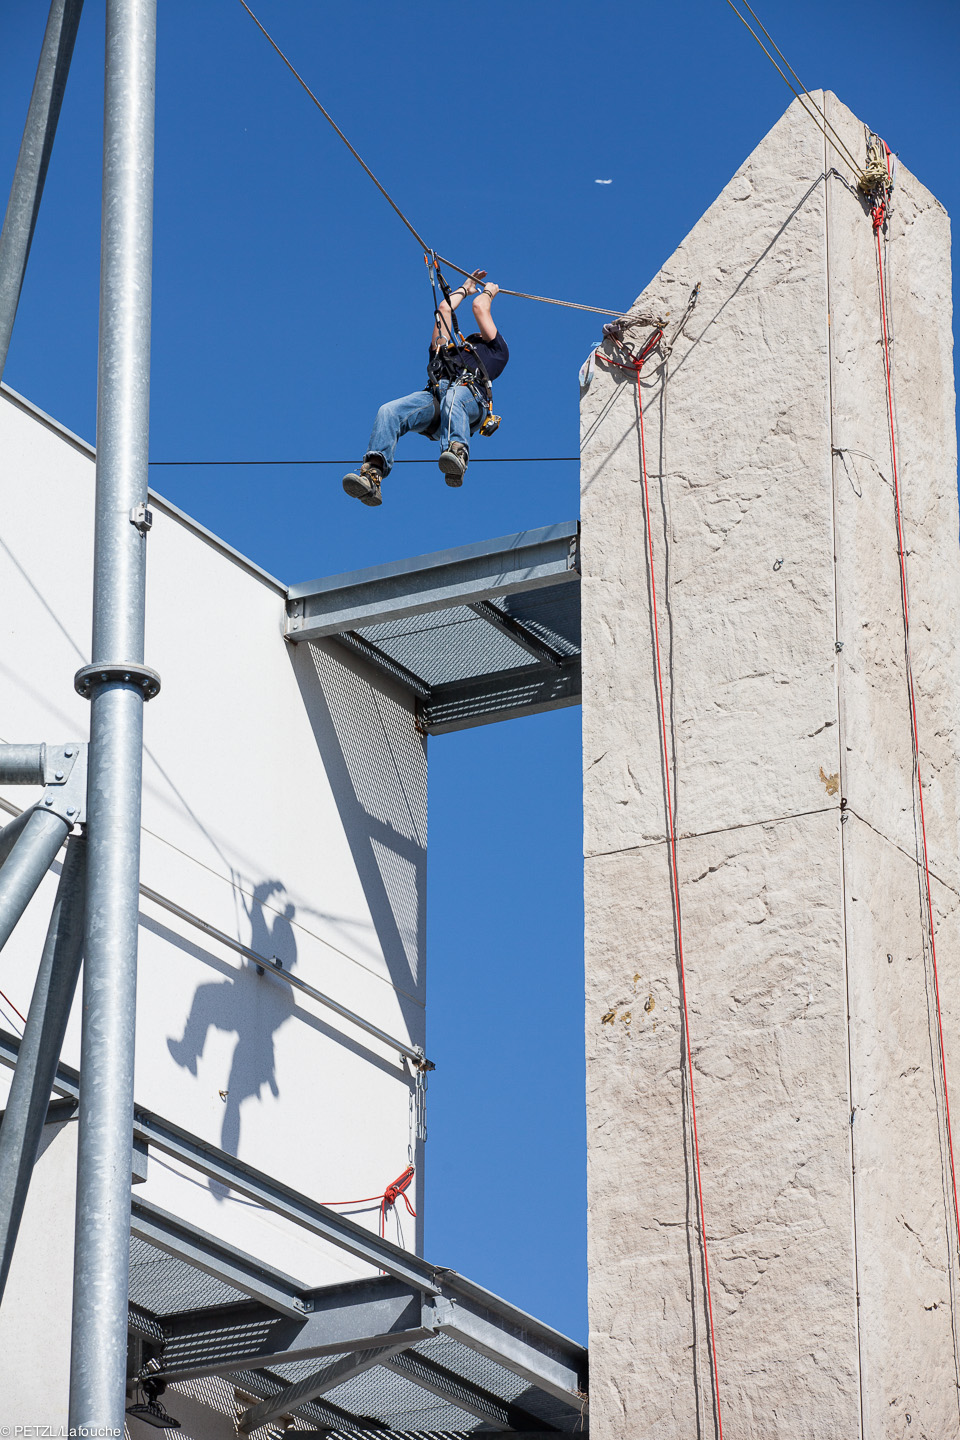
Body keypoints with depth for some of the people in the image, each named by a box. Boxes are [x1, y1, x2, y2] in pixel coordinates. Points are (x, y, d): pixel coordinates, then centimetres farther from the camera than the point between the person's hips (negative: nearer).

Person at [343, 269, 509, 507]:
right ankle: (372, 474, -50)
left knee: (452, 399, -42)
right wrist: (465, 288, 66)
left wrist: (488, 292, 56)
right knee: (389, 412, -28)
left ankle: (457, 452, -71)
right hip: (434, 395, 4)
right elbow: (444, 308, 52)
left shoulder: (495, 351, 35)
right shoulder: (447, 349, 46)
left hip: (470, 395, -4)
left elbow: (479, 308, 36)